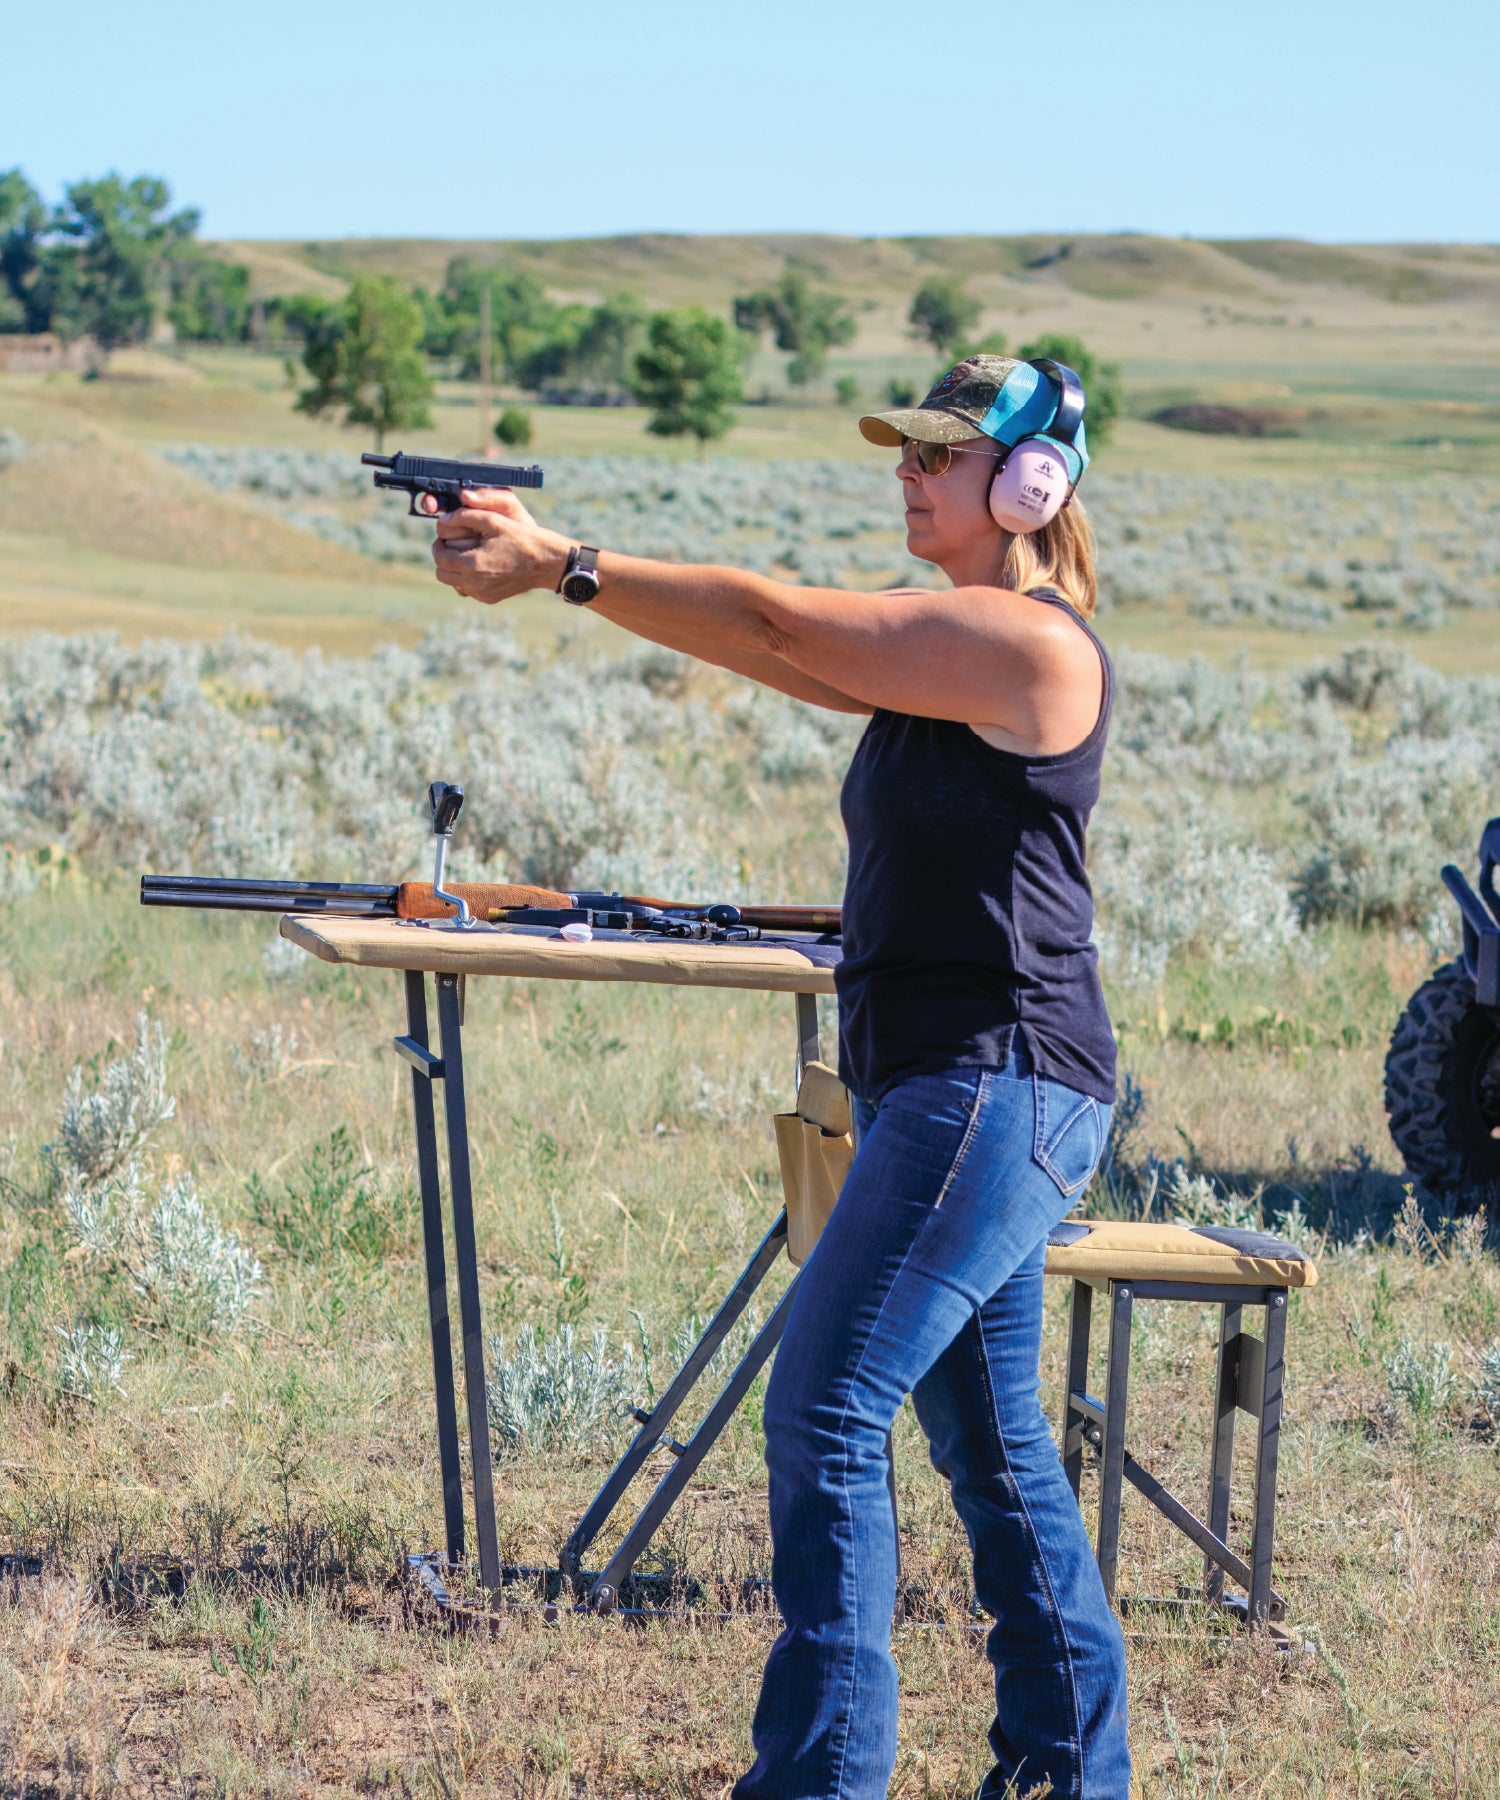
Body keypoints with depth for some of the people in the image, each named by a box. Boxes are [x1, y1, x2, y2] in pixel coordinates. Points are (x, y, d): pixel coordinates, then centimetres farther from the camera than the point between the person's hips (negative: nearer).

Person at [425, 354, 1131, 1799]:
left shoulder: (1028, 643, -13)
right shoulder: (941, 647, 16)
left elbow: (773, 620, -17)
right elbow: (759, 645, 7)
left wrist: (561, 564, -17)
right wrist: (549, 563, -5)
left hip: (996, 1089, -10)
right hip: (940, 1089, 10)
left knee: (826, 1410, -13)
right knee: (988, 1435, 16)